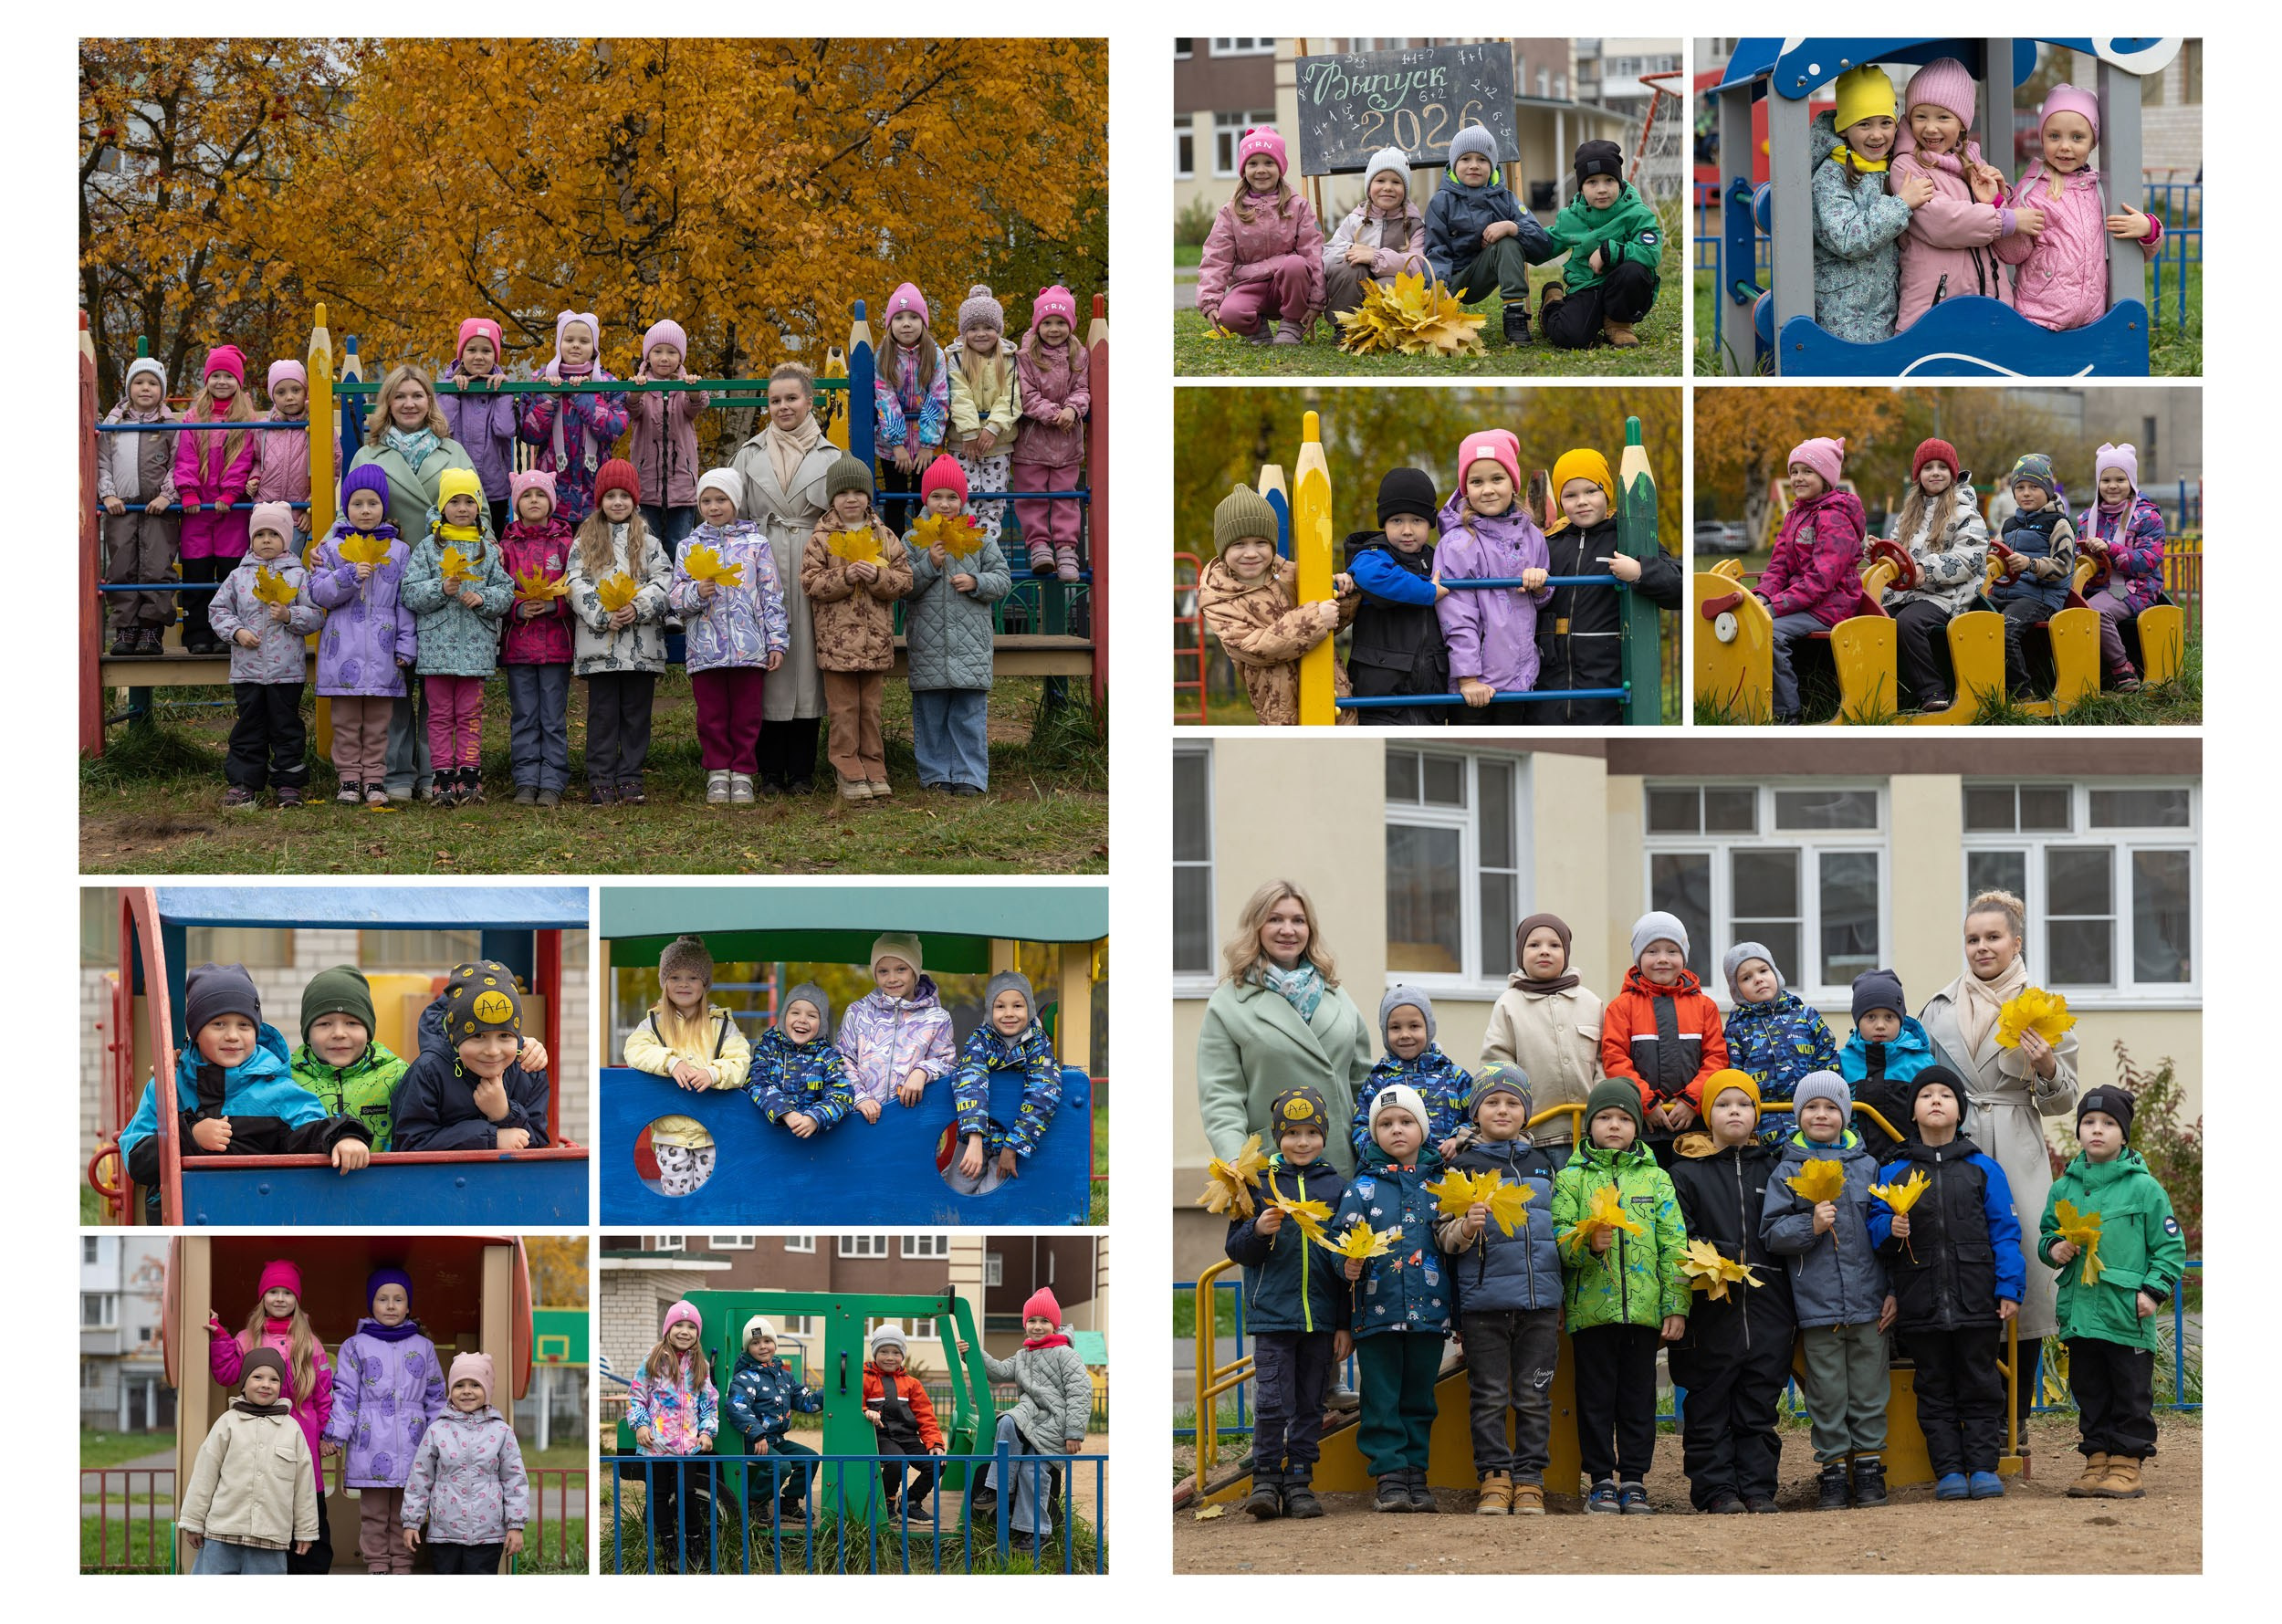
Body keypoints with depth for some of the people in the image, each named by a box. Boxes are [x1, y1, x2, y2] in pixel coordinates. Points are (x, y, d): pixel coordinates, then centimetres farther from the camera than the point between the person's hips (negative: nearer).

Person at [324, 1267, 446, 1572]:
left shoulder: (423, 1347, 13)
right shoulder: (356, 1346, 7)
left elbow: (435, 1397, 17)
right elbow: (345, 1393, 2)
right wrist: (336, 1436, -7)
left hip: (410, 1447, 1)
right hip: (371, 1447, -1)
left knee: (405, 1514, 4)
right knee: (373, 1513, 1)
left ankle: (402, 1568, 9)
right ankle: (377, 1567, 5)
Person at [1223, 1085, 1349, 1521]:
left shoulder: (1336, 1187, 7)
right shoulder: (1261, 1184, 3)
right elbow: (1235, 1249, 5)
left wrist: (1346, 1324, 5)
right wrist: (1257, 1231, -17)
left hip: (1321, 1316, 2)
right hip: (1272, 1314, -2)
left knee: (1310, 1403, 6)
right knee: (1272, 1402, -6)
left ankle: (1300, 1481, 13)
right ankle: (1266, 1478, 3)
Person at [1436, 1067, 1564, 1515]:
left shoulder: (1543, 1164, 14)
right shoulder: (1464, 1166, 3)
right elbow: (1444, 1236, -2)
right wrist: (1466, 1228, -22)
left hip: (1539, 1297, 3)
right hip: (1483, 1299, -3)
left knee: (1534, 1395, 3)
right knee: (1489, 1396, 0)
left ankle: (1529, 1478, 7)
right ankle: (1494, 1477, 6)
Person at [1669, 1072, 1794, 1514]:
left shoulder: (1774, 1167, 14)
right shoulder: (1687, 1172, 5)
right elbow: (1677, 1238, -3)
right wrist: (1722, 1256, -17)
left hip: (1767, 1307, 2)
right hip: (1712, 1308, -2)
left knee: (1760, 1403, 5)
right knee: (1710, 1405, 0)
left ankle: (1759, 1487, 10)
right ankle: (1716, 1490, 4)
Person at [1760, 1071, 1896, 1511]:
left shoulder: (1867, 1167, 8)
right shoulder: (1787, 1172, 4)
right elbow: (1772, 1233, -1)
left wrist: (1893, 1291, 4)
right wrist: (1811, 1226, -18)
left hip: (1868, 1302, 1)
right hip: (1817, 1305, -1)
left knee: (1869, 1390, 4)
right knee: (1827, 1393, 2)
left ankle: (1868, 1465, 13)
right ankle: (1833, 1467, 9)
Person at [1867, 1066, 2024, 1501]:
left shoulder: (1983, 1169, 6)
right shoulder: (1893, 1173, 8)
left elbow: (2004, 1232, 4)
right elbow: (1875, 1229, 7)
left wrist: (2008, 1289, -3)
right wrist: (1891, 1230, -16)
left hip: (1977, 1301, -1)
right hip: (1921, 1301, 1)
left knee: (1980, 1386, 2)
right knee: (1935, 1389, 5)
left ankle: (1983, 1466, 6)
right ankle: (1948, 1470, 8)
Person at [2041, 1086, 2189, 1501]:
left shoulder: (2143, 1187, -3)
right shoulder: (2064, 1188, 9)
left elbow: (2170, 1245, -1)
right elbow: (2047, 1234, 19)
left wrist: (2154, 1290, -9)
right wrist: (2053, 1249, -3)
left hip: (2128, 1313, -4)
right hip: (2080, 1312, 4)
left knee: (2131, 1392, 1)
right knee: (2090, 1392, 10)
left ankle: (2127, 1463, 6)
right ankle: (2097, 1459, 17)